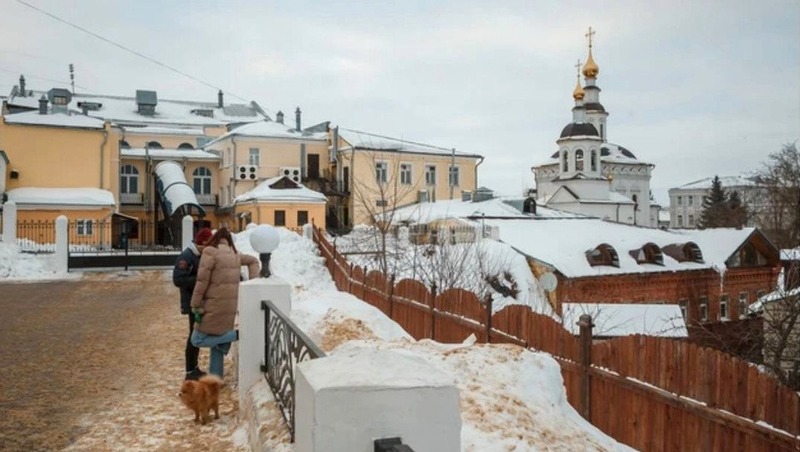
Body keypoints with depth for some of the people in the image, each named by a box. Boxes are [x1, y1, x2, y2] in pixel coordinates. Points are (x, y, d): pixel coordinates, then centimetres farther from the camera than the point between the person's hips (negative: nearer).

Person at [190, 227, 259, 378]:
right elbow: (253, 261, 26)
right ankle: (216, 376, 19)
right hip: (231, 305, 7)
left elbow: (202, 280, -13)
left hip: (214, 305, -7)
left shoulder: (210, 252, -9)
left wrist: (196, 305, -8)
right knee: (217, 339, 17)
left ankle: (237, 334, -7)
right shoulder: (235, 254, 11)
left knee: (197, 340, 1)